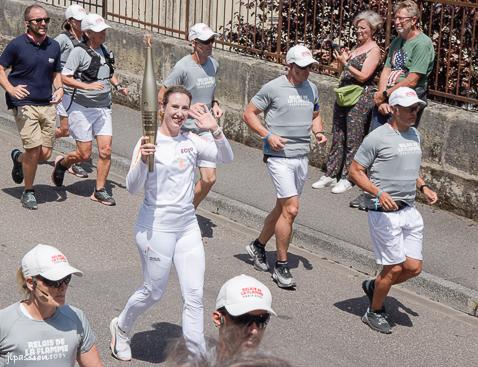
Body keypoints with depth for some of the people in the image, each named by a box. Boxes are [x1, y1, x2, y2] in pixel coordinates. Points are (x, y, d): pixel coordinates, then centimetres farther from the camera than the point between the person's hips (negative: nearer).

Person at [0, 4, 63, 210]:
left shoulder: (54, 46, 8)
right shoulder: (17, 45, -6)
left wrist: (59, 89, -1)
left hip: (47, 105, 5)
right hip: (24, 104, -5)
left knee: (45, 153, 3)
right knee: (34, 150, -12)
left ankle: (18, 158, 37)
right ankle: (28, 192, 10)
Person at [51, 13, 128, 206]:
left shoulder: (104, 50, 10)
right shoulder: (79, 51, -12)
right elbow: (65, 77, -17)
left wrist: (118, 86, 10)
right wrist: (87, 86, -27)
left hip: (103, 107, 6)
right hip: (81, 108, -6)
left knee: (105, 150, -2)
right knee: (84, 154, -1)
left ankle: (99, 190, 10)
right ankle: (61, 163, 31)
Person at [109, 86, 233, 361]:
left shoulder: (191, 141, 3)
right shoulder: (149, 143, -11)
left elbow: (226, 158, -4)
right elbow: (133, 188, -14)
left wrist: (215, 130, -19)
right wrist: (142, 161, -33)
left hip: (188, 225, 5)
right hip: (156, 227, -5)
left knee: (195, 295, 2)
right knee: (154, 292, 9)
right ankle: (121, 328, 39)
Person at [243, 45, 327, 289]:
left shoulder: (312, 89, 11)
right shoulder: (273, 88, -8)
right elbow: (249, 113, -3)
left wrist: (318, 132, 4)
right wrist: (268, 135, -15)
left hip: (302, 157, 7)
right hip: (279, 156, -7)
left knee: (282, 208, 15)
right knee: (291, 209, -12)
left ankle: (258, 246, 36)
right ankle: (281, 266, -2)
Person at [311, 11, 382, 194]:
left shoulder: (374, 50, -8)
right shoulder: (357, 46, 15)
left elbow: (363, 76, -15)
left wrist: (345, 63, -18)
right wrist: (343, 58, 3)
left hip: (361, 98, -8)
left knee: (352, 140, -1)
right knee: (337, 137, 10)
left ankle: (346, 178, 7)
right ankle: (330, 175, 17)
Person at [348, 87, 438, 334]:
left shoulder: (415, 135, 13)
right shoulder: (378, 137, -11)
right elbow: (355, 171, -9)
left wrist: (423, 187, 11)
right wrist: (379, 193, -21)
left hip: (410, 211, 8)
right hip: (384, 212, -7)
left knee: (414, 267, 5)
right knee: (395, 268, -4)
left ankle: (374, 286, 30)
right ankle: (375, 313, 18)